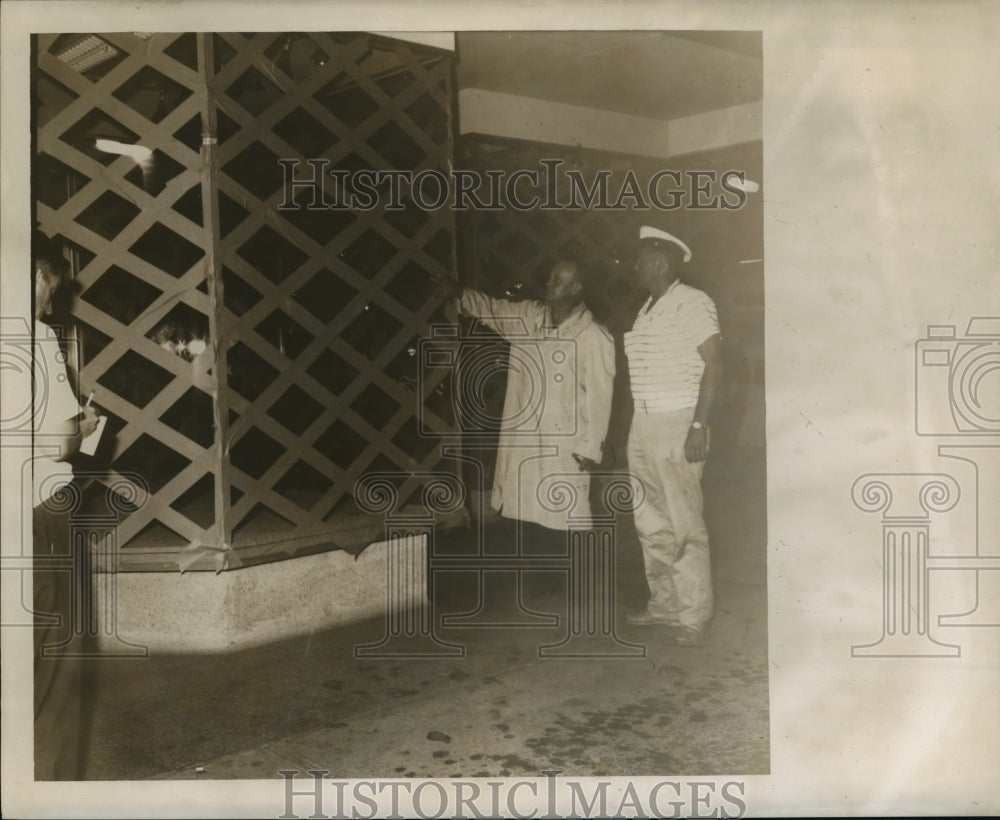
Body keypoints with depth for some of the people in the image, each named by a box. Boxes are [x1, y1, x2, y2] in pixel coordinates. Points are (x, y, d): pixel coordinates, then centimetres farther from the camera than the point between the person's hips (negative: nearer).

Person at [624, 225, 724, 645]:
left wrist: (699, 425, -19)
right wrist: (632, 429, 13)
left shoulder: (691, 302, -7)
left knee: (684, 524, -4)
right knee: (650, 523, 11)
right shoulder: (645, 310, 17)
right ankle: (664, 604, 23)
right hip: (643, 425, 8)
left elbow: (713, 365, -13)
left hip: (677, 423, -8)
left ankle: (694, 615, 6)